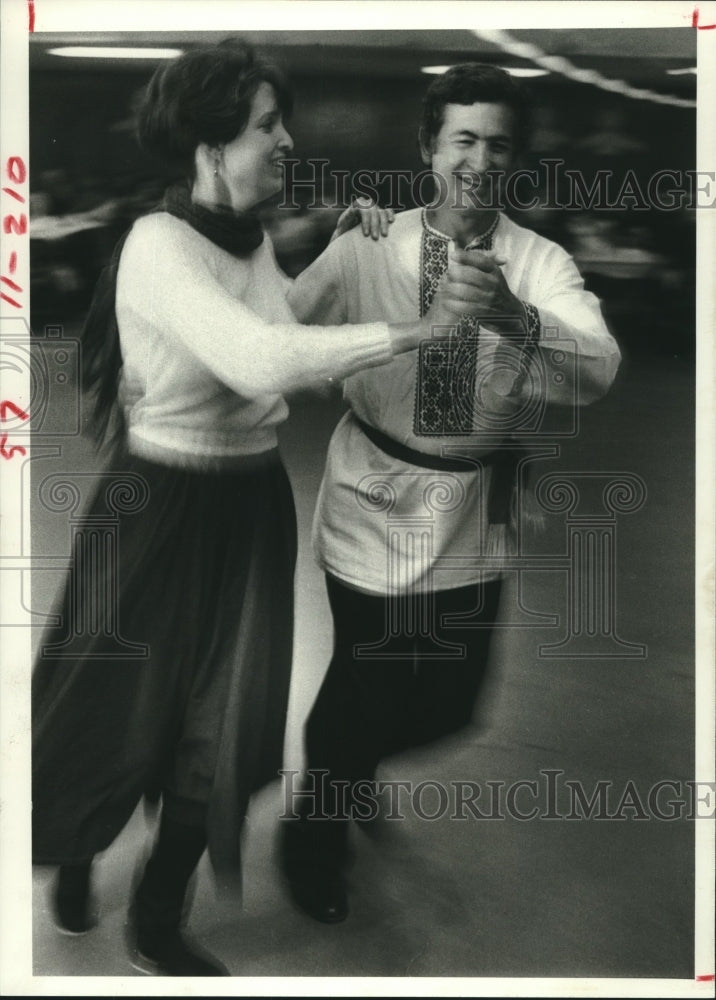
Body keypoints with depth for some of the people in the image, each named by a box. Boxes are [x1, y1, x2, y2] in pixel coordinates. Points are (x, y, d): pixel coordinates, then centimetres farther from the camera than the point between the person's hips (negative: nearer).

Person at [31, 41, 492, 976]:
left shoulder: (256, 239, 4)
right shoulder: (159, 244, -21)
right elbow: (260, 362, -35)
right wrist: (416, 325, -36)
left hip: (253, 504, 7)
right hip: (163, 509, -6)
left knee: (226, 726, 10)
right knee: (121, 712, 13)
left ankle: (158, 927, 31)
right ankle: (73, 859, 47)